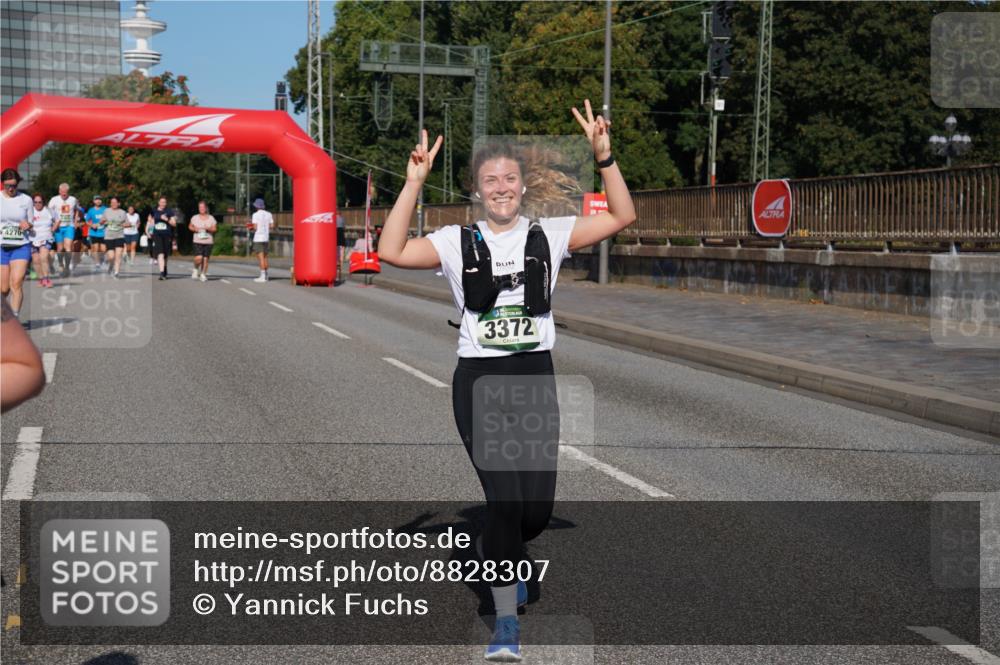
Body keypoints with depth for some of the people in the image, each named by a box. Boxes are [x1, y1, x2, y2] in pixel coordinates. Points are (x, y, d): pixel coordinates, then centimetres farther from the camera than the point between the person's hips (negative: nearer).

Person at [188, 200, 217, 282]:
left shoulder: (211, 218, 6)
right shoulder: (195, 218, 6)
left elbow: (214, 229, 3)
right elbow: (190, 226, 16)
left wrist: (208, 229, -18)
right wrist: (194, 229, -5)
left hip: (208, 241, 1)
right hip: (197, 241, -1)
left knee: (205, 259, -1)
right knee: (198, 258, -16)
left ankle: (203, 274, 14)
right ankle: (196, 269, 12)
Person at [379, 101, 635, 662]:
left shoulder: (549, 236, 4)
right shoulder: (458, 242, 1)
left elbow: (623, 217, -2)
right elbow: (393, 251, -13)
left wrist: (605, 156, -12)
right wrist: (415, 183, -17)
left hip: (536, 380, 2)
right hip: (480, 382, -2)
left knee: (537, 510, 2)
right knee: (507, 500, -9)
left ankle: (494, 554, 39)